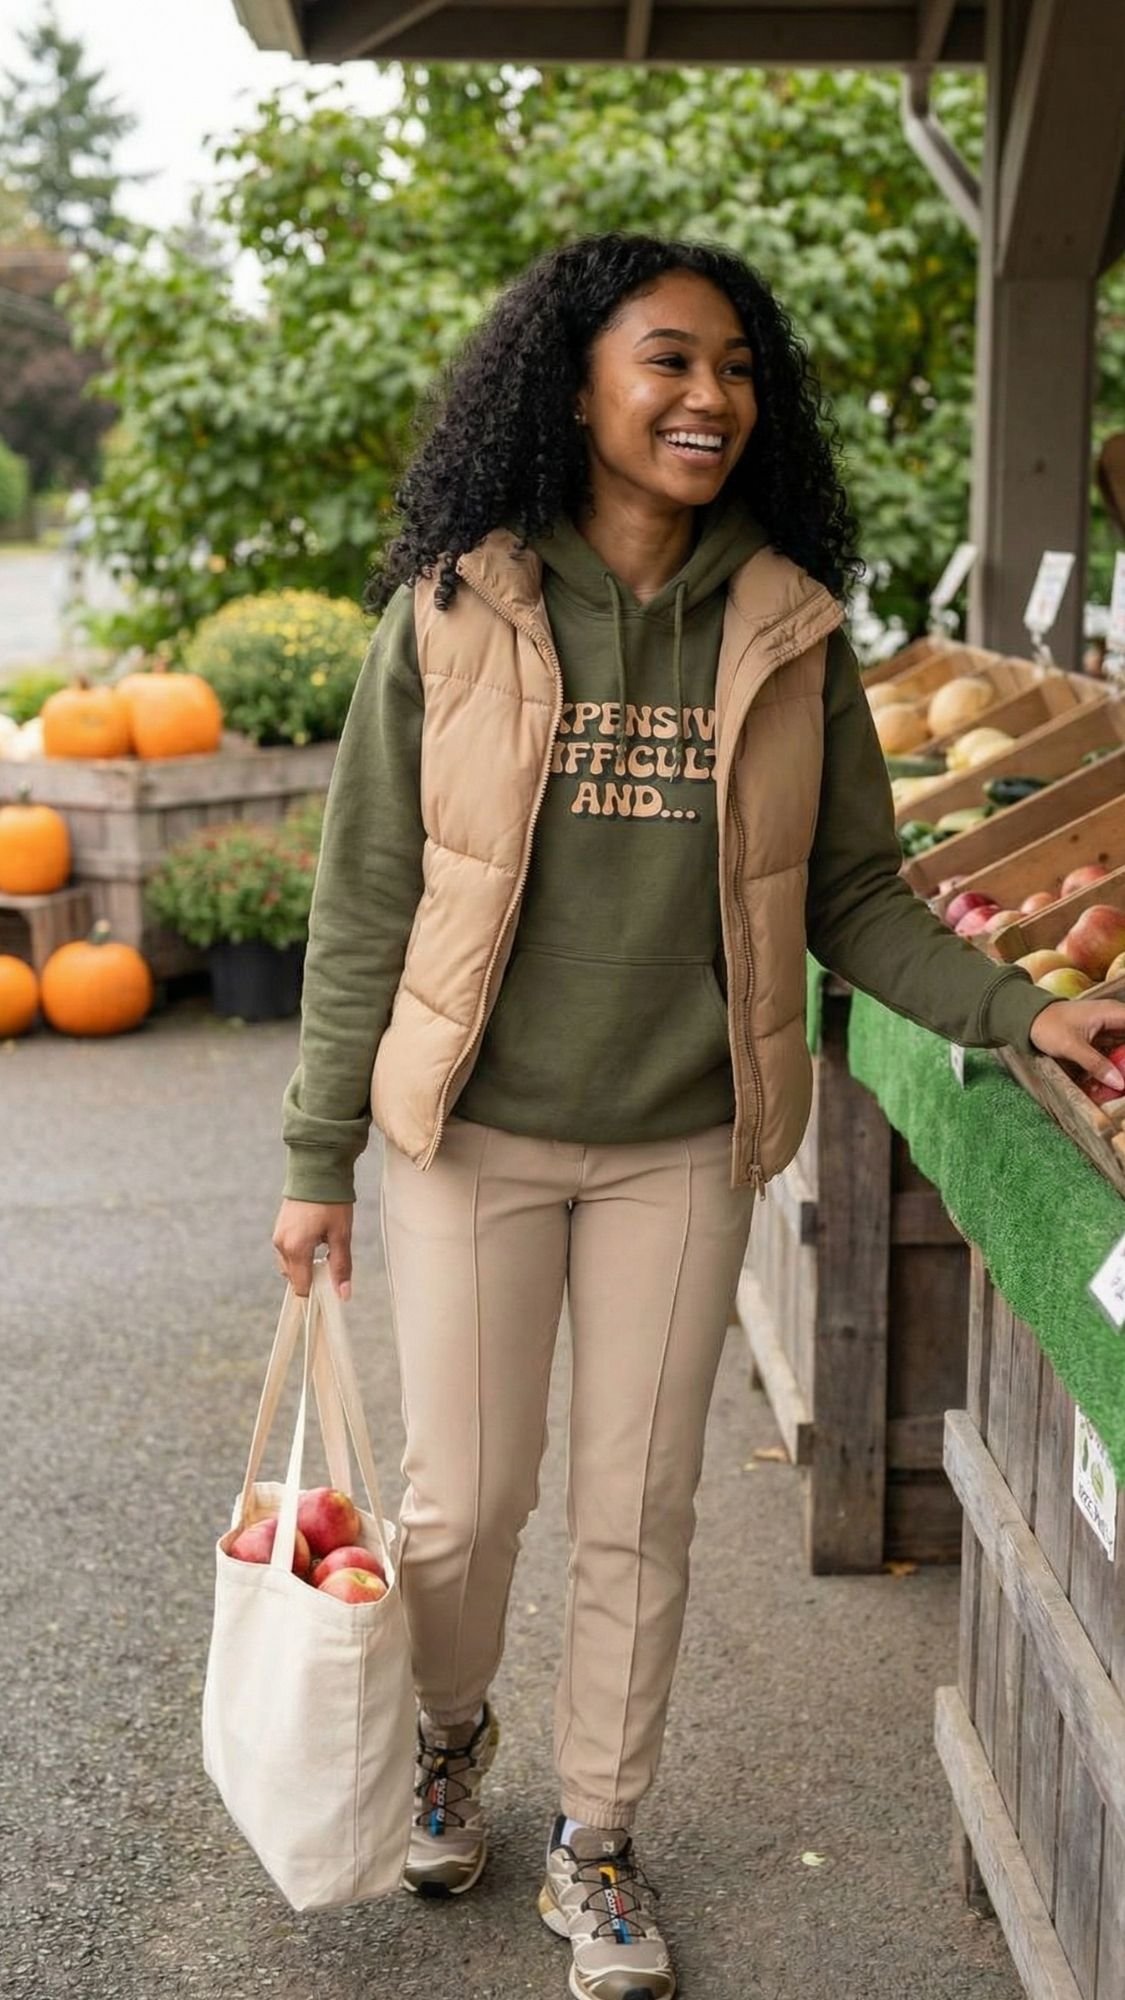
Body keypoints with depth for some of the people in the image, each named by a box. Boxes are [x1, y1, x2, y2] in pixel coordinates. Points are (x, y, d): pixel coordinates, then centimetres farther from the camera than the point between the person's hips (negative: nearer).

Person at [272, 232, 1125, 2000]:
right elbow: (367, 896, -4)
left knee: (637, 1514, 11)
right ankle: (451, 1736, 42)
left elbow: (854, 895, 3)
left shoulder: (788, 634, -2)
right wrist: (319, 1155, -2)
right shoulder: (452, 616, -8)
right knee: (465, 1500, 9)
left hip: (684, 1145, 2)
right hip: (475, 1132, -1)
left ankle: (596, 1842, 33)